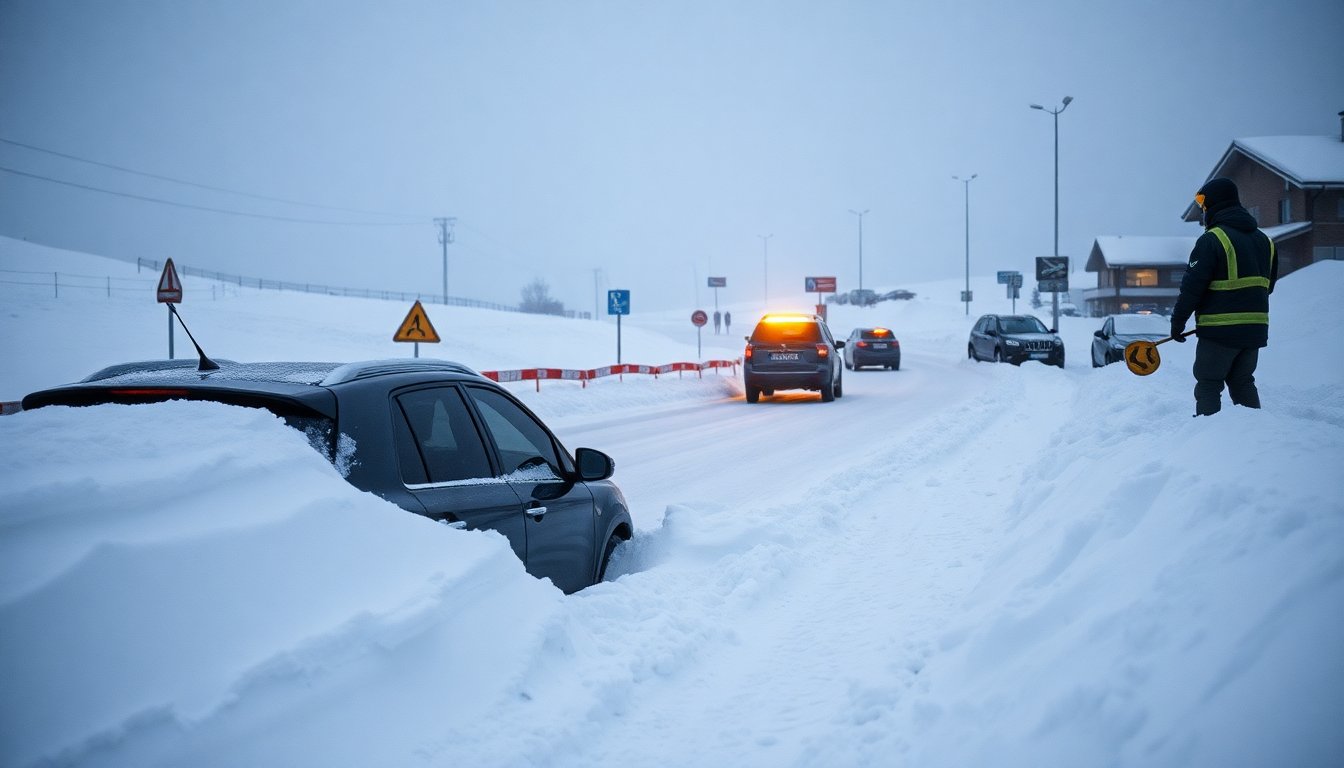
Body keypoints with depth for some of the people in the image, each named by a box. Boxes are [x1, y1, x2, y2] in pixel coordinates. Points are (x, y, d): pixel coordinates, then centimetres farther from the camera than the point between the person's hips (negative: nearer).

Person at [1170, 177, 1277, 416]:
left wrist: (1177, 322, -5)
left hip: (1220, 331, -7)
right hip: (1255, 329, 7)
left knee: (1208, 386, 0)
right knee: (1242, 383, 18)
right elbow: (1268, 286, 19)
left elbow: (1192, 286, -14)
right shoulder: (1264, 240, 13)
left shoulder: (1212, 240, -12)